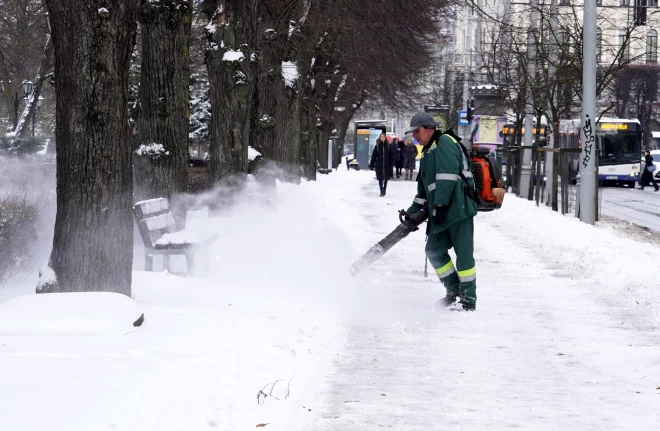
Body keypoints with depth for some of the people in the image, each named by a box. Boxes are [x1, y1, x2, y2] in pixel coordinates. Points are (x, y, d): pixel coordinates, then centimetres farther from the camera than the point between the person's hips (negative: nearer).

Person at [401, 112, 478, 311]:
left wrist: (440, 205, -21)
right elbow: (424, 187, 27)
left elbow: (448, 176, -18)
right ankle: (454, 291, 17)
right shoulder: (427, 153, 24)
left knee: (463, 252, -7)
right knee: (434, 250, 9)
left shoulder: (444, 143, -6)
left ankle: (469, 299, -4)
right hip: (442, 212, 10)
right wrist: (414, 211, 19)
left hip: (459, 207, -10)